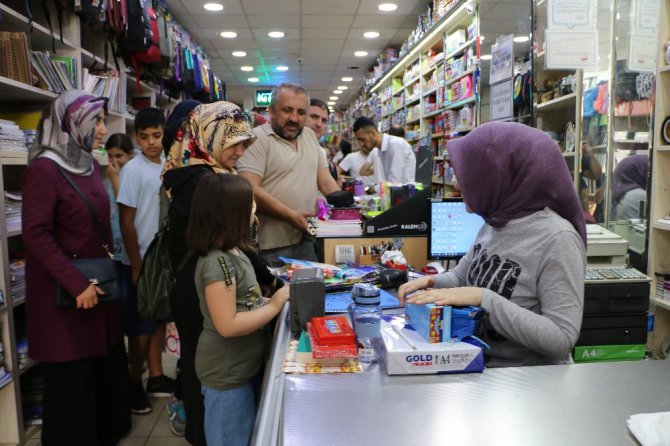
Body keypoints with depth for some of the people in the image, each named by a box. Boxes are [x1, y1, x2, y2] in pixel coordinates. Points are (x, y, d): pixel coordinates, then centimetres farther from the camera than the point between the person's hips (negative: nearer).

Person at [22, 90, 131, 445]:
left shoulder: (90, 165, 9)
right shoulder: (44, 169, -15)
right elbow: (36, 236, -20)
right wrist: (76, 284, -21)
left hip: (98, 282, 8)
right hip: (65, 291, -7)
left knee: (105, 365, 16)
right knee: (71, 375, 5)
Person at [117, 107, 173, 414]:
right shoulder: (133, 170, -14)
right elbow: (126, 222, -13)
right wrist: (137, 267, -13)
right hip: (142, 261, -5)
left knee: (159, 320, 16)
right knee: (141, 328, 6)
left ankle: (156, 377, 30)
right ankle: (134, 383, 24)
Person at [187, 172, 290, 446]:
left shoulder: (232, 252, 3)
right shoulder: (216, 262, -26)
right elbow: (228, 325, -28)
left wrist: (272, 299, -1)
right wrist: (274, 306, -21)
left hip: (243, 366, 9)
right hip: (226, 373, -9)